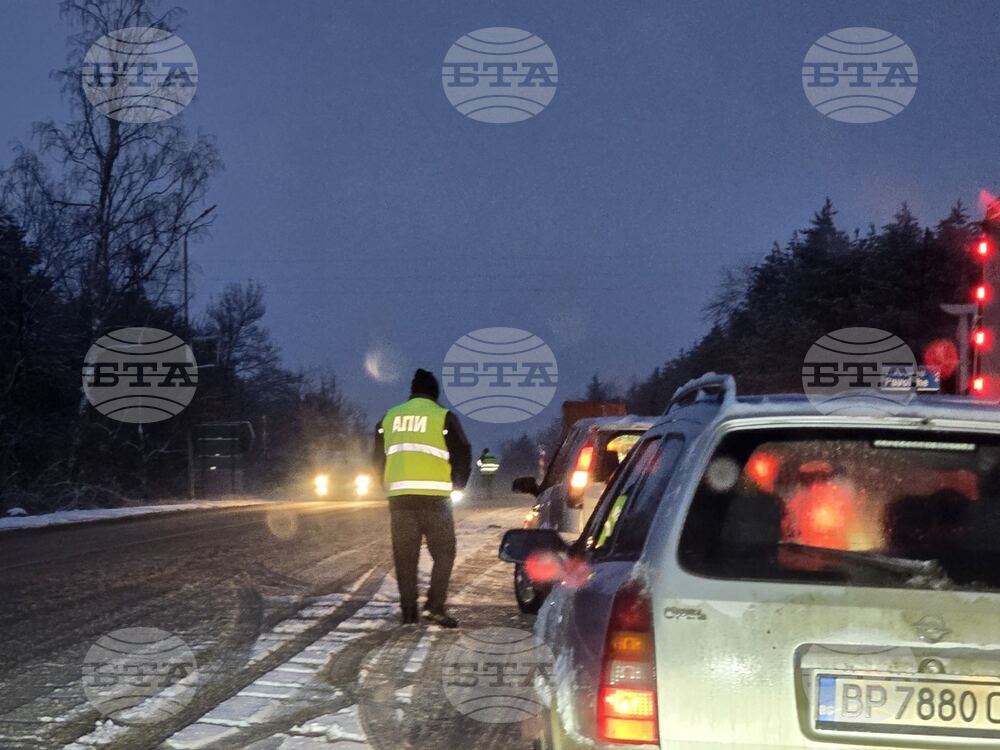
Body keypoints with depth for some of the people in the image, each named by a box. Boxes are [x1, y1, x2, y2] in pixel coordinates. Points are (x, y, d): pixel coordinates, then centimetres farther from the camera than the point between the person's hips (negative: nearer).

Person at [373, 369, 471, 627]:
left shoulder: (389, 417, 13)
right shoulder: (443, 417, 0)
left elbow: (379, 458, 16)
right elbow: (463, 454, 0)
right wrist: (457, 485, 14)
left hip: (399, 497, 4)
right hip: (434, 497, -4)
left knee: (405, 555, 9)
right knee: (443, 552, 4)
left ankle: (408, 611, 7)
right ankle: (435, 605, -11)